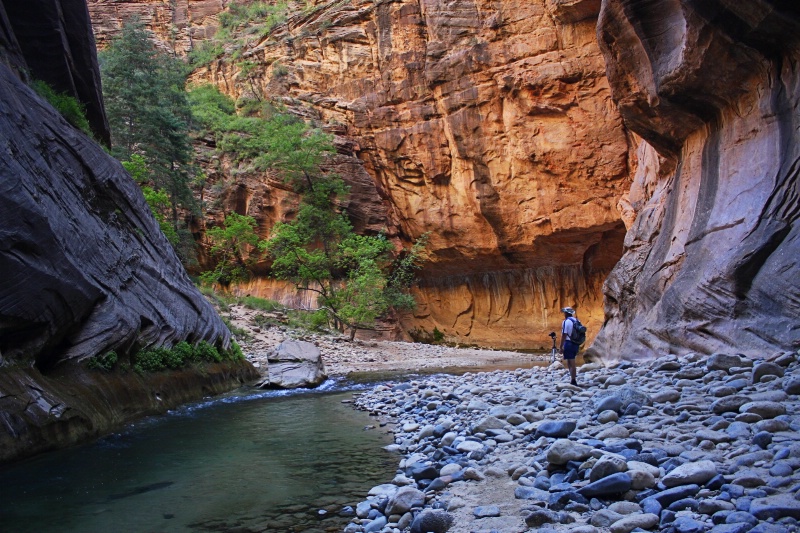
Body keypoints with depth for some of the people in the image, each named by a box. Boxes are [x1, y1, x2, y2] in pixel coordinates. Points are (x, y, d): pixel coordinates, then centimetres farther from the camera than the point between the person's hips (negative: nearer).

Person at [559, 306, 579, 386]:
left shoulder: (566, 321, -9)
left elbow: (564, 335, -14)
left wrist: (561, 347, -11)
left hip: (568, 343, -7)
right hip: (576, 344, 7)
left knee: (571, 364, -4)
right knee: (569, 363, 17)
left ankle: (573, 381, -3)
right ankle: (573, 379, 18)